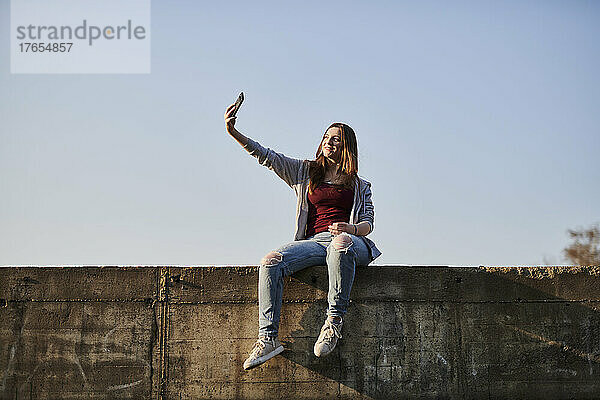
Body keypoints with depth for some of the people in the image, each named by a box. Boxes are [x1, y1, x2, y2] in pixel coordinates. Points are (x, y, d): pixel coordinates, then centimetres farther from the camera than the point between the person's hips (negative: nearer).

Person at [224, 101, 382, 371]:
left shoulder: (360, 186, 23)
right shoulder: (306, 172, 24)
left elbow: (368, 222, 12)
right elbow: (267, 157, 15)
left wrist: (351, 228, -13)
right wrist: (234, 133, 3)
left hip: (352, 242, -2)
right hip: (314, 242, 2)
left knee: (341, 243, -41)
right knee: (271, 262, -28)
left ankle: (334, 321, -36)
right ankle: (268, 338, -32)